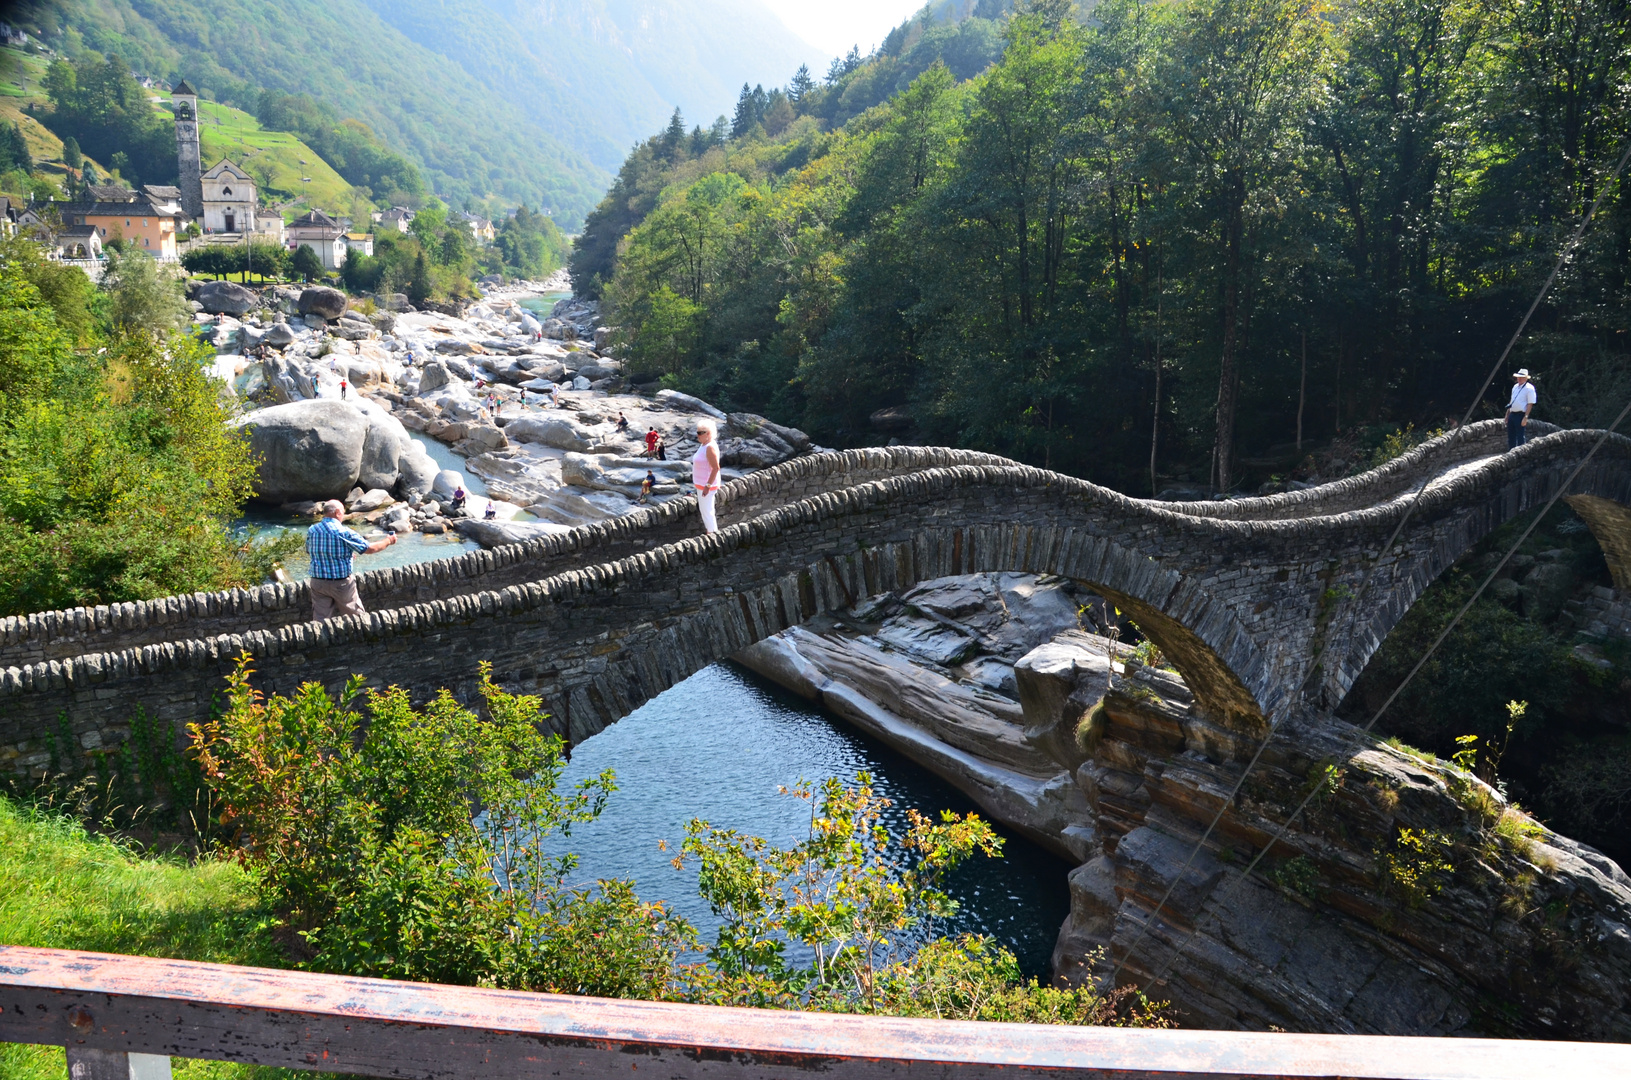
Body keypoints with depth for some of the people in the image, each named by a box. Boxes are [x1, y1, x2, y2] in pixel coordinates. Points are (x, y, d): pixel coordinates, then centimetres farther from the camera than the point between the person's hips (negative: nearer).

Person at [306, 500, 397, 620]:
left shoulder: (312, 530, -1)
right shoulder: (344, 533, -16)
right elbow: (370, 549, -12)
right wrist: (388, 541, 5)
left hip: (317, 582, 4)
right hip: (341, 583, -4)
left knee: (319, 618, 5)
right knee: (356, 615, 14)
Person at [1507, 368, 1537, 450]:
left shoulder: (1529, 388, -8)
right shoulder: (1515, 387, 15)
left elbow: (1530, 404, -13)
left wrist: (1525, 418, -20)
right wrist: (1507, 414, 18)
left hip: (1520, 415, -8)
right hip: (1512, 414, 8)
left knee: (1520, 437, -4)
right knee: (1511, 437, 12)